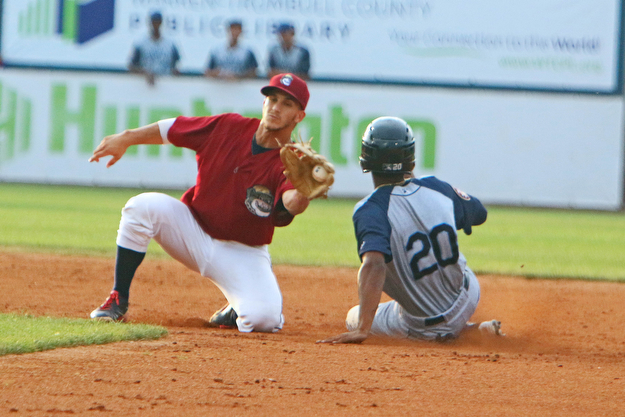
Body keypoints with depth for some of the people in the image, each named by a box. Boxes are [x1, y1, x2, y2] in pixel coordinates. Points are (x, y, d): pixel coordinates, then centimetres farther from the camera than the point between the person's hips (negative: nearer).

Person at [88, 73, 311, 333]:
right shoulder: (228, 128, -7)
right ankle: (118, 301, -11)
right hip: (194, 230, 3)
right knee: (143, 206, -24)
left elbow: (291, 204, -40)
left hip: (243, 255, -3)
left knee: (263, 318, -29)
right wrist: (126, 138, -4)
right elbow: (171, 129, 4)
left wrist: (301, 194, -63)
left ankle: (236, 311, 10)